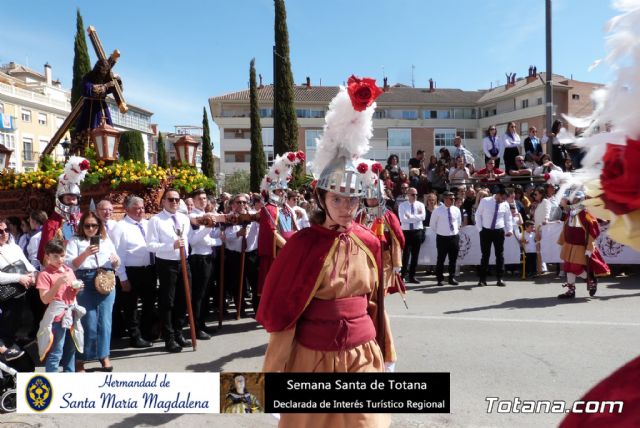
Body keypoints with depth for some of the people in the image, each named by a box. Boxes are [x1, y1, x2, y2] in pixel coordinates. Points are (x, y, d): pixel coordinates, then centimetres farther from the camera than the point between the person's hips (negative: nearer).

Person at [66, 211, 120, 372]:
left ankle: (104, 355, 17)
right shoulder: (75, 241, 6)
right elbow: (70, 264, -6)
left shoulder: (106, 240, 16)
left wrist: (116, 260, -6)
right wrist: (85, 254, -21)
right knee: (89, 322, -3)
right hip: (85, 283, -3)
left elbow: (116, 265, 17)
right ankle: (80, 358, 11)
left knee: (104, 321, 4)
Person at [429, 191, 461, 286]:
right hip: (442, 238, -3)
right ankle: (440, 279, 11)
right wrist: (439, 232, 7)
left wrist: (456, 230, 13)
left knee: (453, 259, 9)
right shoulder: (438, 210, -7)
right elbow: (432, 224, 5)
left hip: (454, 237, 3)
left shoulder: (456, 210, 3)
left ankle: (452, 278, 21)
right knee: (441, 259, 0)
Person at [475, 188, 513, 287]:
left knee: (500, 255, 5)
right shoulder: (485, 201, -6)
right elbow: (478, 215, 0)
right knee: (485, 255, 3)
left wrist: (509, 230, -2)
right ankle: (482, 279, 10)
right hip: (486, 231, -2)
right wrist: (480, 229, -5)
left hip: (499, 231, 2)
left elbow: (508, 218, 10)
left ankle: (499, 279, 14)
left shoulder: (505, 205, 1)